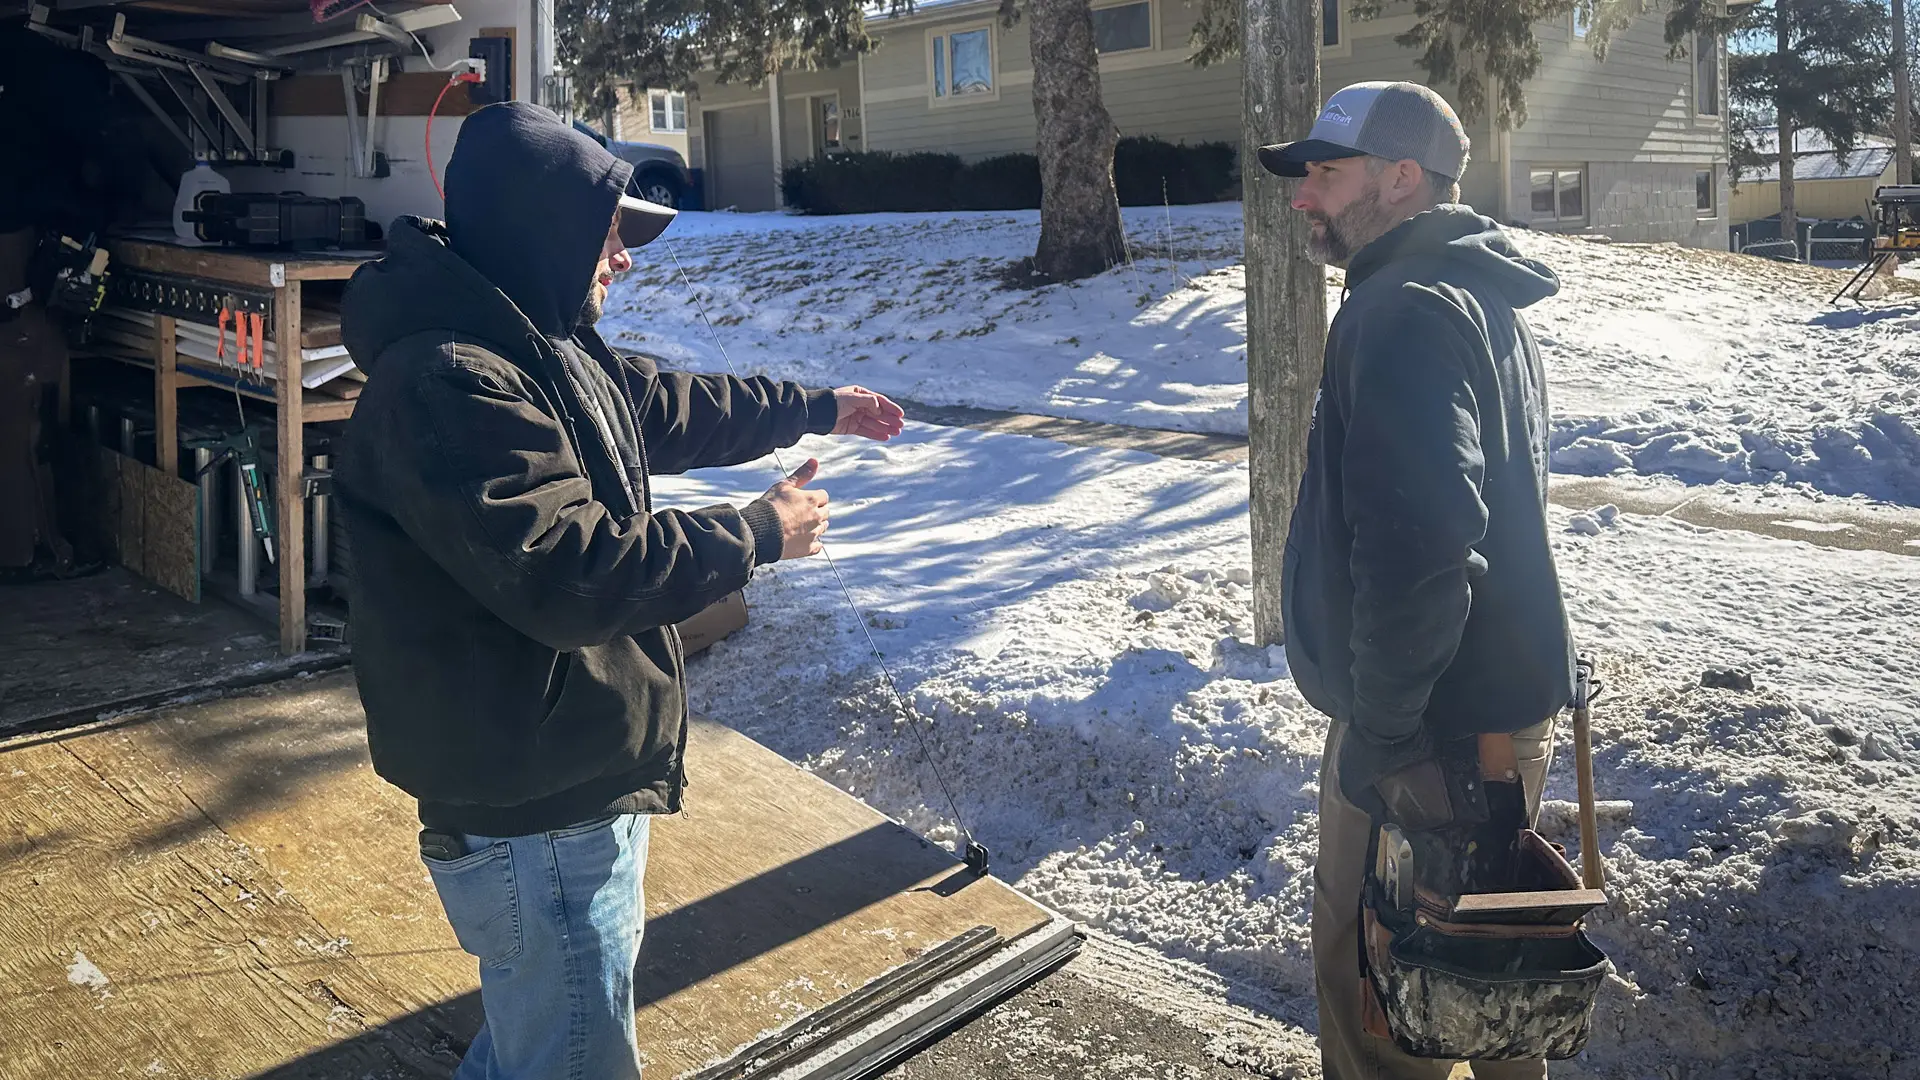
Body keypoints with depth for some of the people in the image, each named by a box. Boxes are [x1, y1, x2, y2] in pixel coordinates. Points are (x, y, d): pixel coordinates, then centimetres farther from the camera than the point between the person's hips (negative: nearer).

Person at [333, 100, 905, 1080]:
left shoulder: (550, 354, 9)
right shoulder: (447, 385, -25)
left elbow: (673, 409, 24)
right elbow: (568, 573, -31)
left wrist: (821, 407, 32)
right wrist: (755, 535, -20)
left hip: (585, 784, 11)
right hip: (533, 818, -10)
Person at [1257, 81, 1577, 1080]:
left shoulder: (1405, 314, -20)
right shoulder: (1479, 299, 14)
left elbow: (1418, 547, -31)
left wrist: (1376, 737, -22)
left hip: (1435, 734, -10)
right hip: (1499, 700, 10)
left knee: (1373, 976, 4)